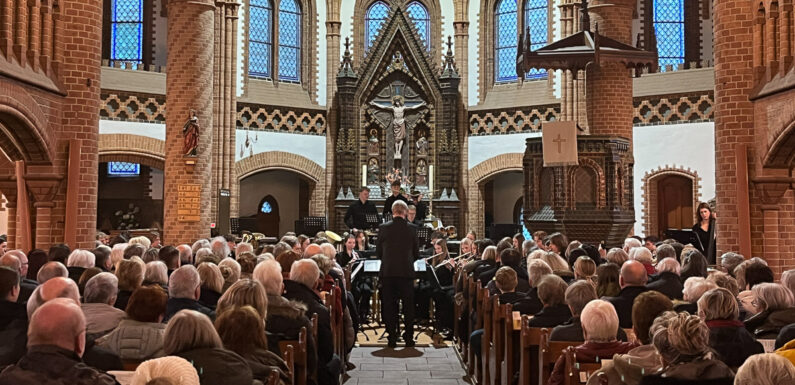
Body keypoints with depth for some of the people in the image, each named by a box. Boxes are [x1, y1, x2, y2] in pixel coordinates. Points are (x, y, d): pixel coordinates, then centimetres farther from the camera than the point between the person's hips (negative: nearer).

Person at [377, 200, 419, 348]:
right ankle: (409, 338, 11)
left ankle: (392, 339, 7)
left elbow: (378, 252, 5)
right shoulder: (411, 229, -2)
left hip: (387, 272, 0)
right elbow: (416, 253, 5)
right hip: (406, 272, 0)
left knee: (389, 306, 7)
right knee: (408, 306, 9)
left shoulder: (384, 228, -2)